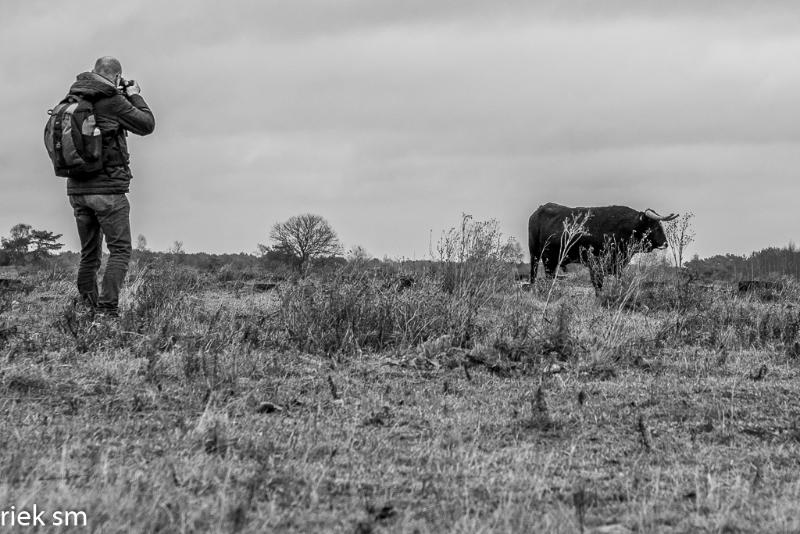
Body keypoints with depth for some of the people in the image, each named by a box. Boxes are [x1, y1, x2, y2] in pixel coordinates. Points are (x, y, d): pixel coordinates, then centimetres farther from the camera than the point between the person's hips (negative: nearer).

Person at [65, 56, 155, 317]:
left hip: (77, 189, 6)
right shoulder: (112, 102, -11)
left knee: (89, 254, 14)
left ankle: (88, 310, 12)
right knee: (120, 250, 1)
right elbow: (146, 125, -2)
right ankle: (108, 309, -11)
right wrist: (135, 96, 12)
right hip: (108, 188, -6)